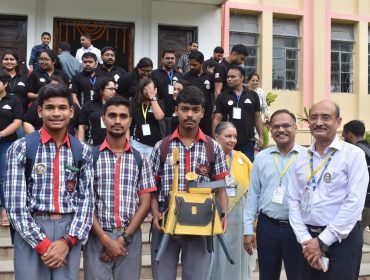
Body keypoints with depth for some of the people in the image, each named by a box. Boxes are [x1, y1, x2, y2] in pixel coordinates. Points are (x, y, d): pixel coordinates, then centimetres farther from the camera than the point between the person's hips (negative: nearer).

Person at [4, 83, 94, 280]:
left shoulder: (83, 152, 6)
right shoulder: (20, 148, -3)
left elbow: (86, 200, 3)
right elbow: (14, 204, -7)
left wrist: (67, 241, -10)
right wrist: (43, 244, -12)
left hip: (69, 234, 2)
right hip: (30, 234, -2)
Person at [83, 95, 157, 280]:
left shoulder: (140, 159, 6)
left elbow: (145, 204, 3)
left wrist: (124, 237, -7)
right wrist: (106, 239, -10)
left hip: (131, 238, 2)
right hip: (97, 237, -2)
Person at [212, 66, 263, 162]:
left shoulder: (253, 95, 4)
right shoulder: (222, 97, 1)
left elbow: (257, 117, 9)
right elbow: (217, 119, -1)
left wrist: (260, 136, 5)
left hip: (248, 142, 1)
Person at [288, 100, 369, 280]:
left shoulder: (354, 154, -6)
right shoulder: (301, 159, 7)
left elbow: (354, 203, -13)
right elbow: (294, 201, 4)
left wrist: (322, 241, -14)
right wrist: (305, 240, -8)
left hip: (342, 239, -4)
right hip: (308, 239, 4)